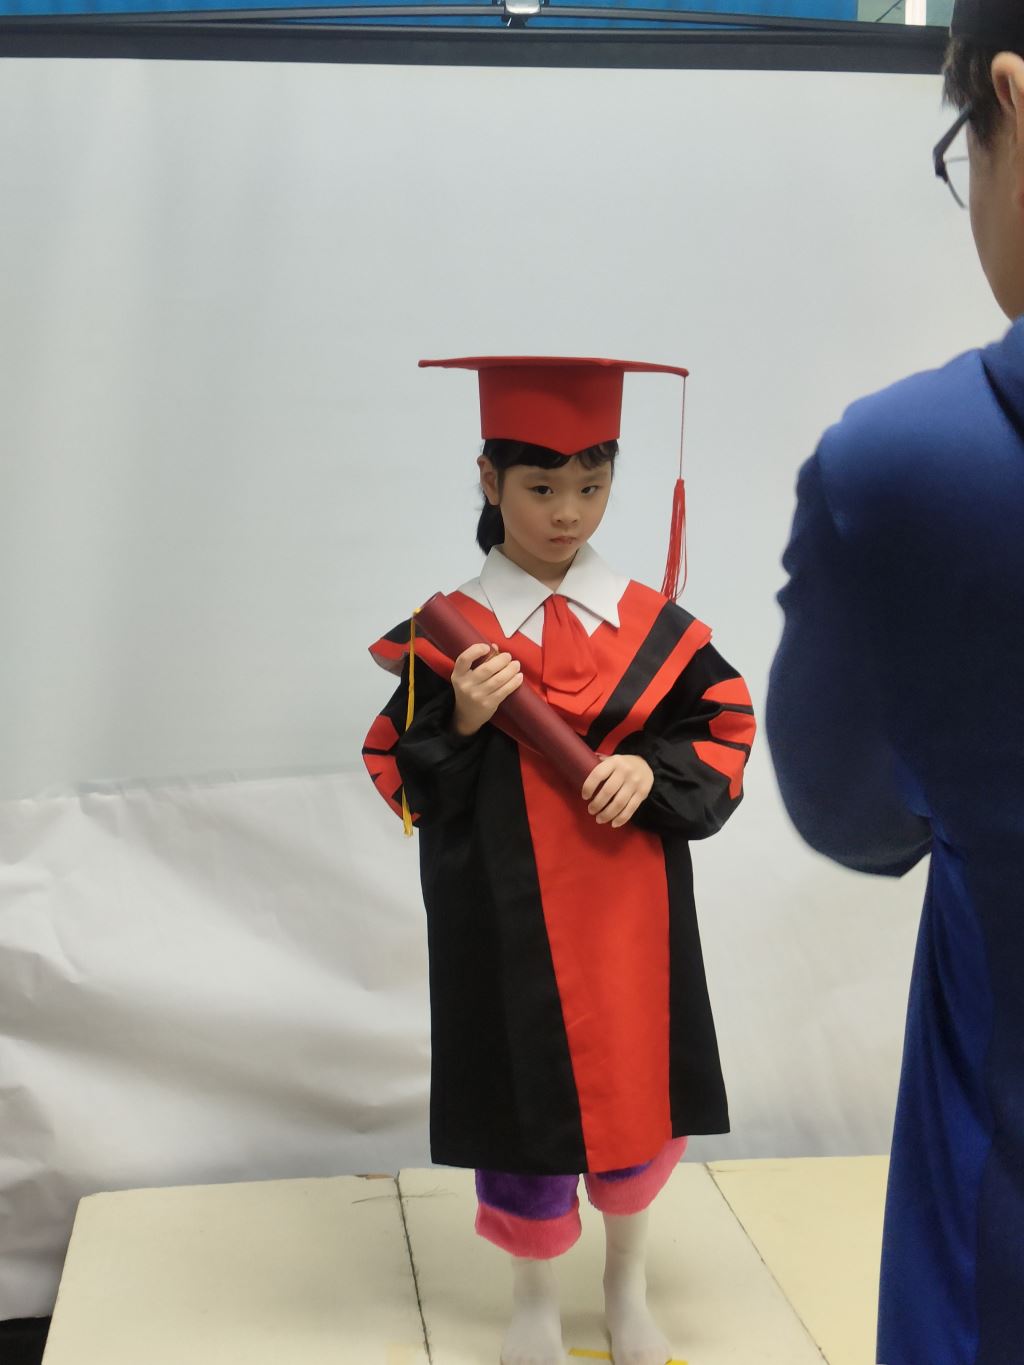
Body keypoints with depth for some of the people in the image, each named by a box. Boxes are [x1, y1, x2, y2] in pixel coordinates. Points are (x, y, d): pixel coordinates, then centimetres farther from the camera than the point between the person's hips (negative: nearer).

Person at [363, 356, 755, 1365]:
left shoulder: (655, 628, -1)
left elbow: (723, 733, 4)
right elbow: (405, 784, -3)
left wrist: (654, 768, -14)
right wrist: (460, 725, -21)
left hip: (629, 910, 2)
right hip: (507, 920, -2)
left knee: (632, 1091, 13)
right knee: (527, 1093, 8)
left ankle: (628, 1284, 39)